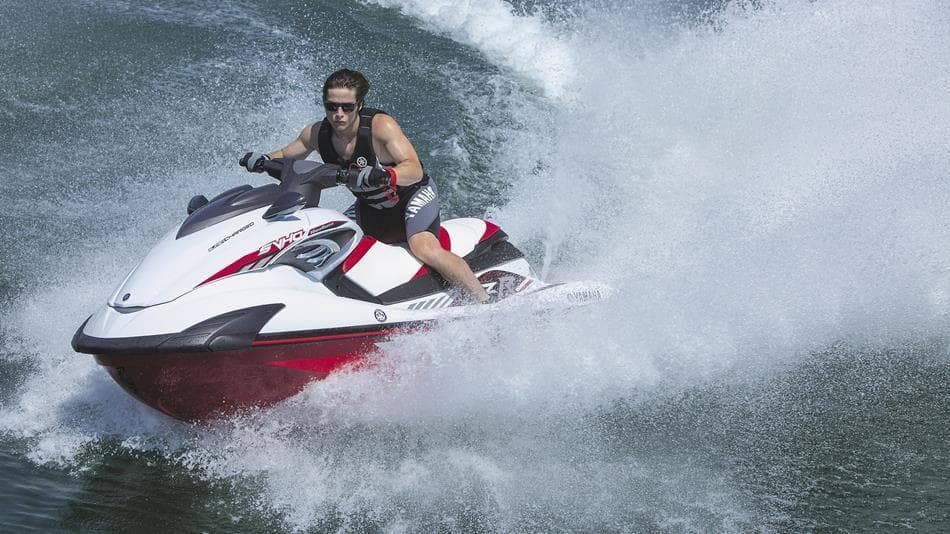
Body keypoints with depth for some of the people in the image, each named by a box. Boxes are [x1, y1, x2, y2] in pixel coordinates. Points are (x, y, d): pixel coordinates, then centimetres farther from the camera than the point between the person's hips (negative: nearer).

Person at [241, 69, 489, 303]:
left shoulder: (380, 125, -29)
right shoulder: (317, 133, -12)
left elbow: (415, 170, -39)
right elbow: (285, 157, 6)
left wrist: (383, 176, -59)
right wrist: (262, 160, -17)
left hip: (415, 195, -7)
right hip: (371, 206, 7)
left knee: (426, 250, -32)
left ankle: (485, 301, -21)